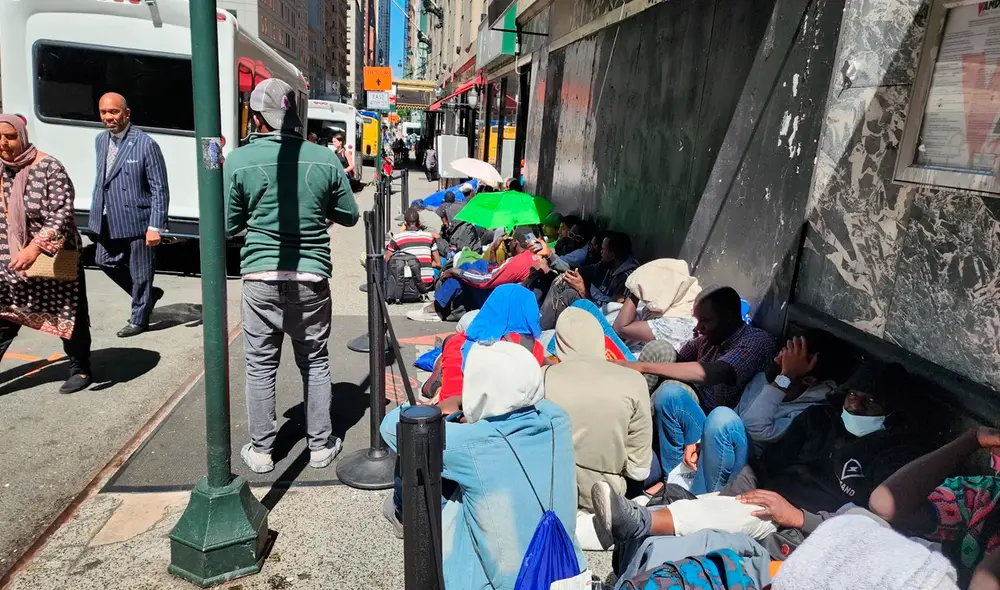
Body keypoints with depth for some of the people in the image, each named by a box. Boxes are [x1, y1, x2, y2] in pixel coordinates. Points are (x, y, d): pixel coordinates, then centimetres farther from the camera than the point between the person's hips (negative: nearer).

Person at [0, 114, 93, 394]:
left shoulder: (48, 168, -15)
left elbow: (62, 214, -21)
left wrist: (35, 247, -31)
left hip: (55, 261, -6)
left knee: (69, 317, 9)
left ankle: (81, 369, 27)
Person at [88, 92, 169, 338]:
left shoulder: (146, 145, -15)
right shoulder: (100, 141, 7)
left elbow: (160, 189, -15)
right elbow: (100, 180, 16)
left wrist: (155, 226, -18)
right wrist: (97, 212, 13)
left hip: (137, 221, -7)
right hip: (109, 221, 8)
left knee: (140, 273, 5)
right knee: (105, 261, 18)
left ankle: (139, 320, 24)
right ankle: (147, 295, 37)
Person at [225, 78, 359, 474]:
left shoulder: (239, 160, -6)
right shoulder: (325, 159, -4)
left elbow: (229, 225, 0)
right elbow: (349, 216, 5)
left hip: (260, 277, -1)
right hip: (311, 277, 1)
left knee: (260, 365, 12)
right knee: (315, 363, 14)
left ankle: (260, 450, 23)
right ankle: (320, 446, 24)